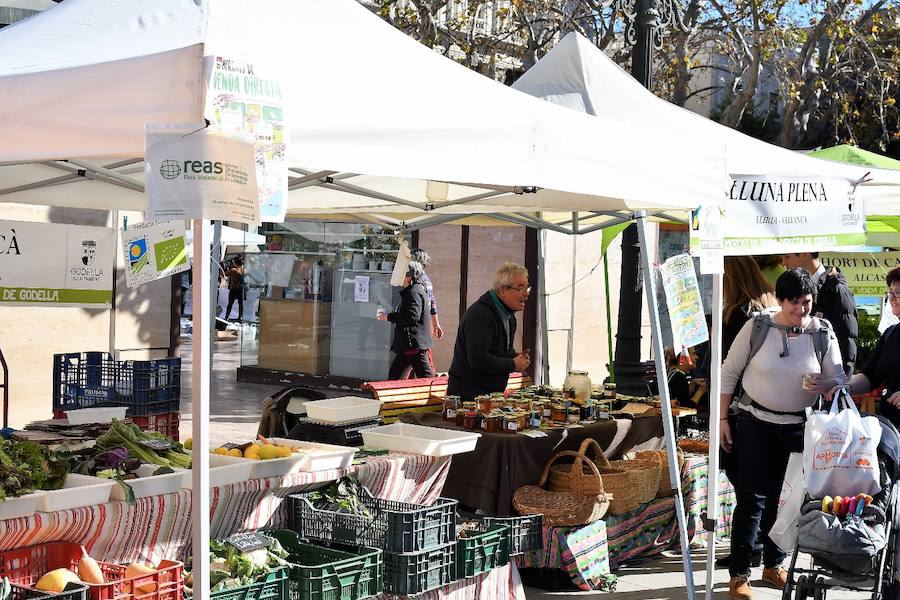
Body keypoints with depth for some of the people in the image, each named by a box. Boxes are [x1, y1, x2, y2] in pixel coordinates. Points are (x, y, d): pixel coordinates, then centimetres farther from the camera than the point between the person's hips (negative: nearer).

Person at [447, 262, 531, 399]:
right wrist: (513, 365, -19)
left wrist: (516, 357, 4)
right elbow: (478, 359, -27)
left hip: (492, 392, 9)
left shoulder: (508, 315, 13)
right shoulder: (480, 316, -20)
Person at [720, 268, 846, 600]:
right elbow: (729, 373, -1)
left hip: (798, 427, 3)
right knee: (751, 498, -4)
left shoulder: (822, 333, -4)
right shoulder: (757, 327, -8)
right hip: (756, 423, -2)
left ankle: (773, 565, 29)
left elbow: (840, 379, 1)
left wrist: (822, 385, -23)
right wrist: (722, 418, -4)